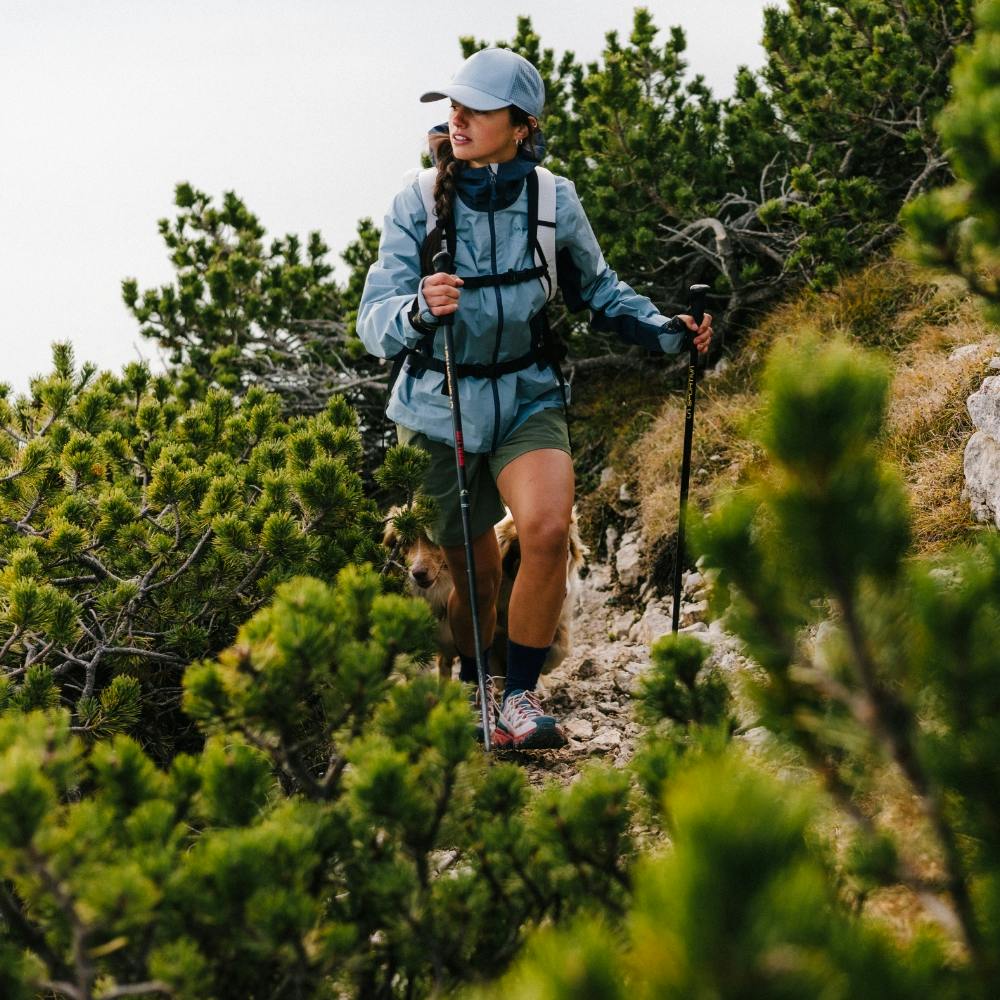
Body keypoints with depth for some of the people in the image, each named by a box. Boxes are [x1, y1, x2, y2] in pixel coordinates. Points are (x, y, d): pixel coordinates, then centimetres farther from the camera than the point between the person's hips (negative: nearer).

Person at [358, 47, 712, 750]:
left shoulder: (554, 201, -7)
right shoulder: (418, 206, -11)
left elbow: (598, 290, 11)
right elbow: (374, 324, -18)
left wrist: (665, 330, -3)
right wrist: (419, 310, -40)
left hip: (528, 398, 0)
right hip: (441, 407, 0)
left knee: (549, 529, -27)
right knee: (475, 578, 8)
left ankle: (520, 698, -12)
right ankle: (470, 687, 39)